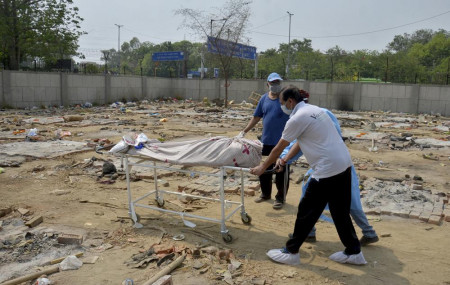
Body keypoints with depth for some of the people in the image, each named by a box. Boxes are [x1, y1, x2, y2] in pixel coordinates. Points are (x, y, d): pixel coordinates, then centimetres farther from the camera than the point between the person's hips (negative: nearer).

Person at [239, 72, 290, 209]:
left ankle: (280, 198, 19)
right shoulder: (264, 98, 8)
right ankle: (265, 193, 32)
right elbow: (256, 117, 13)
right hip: (266, 141, 4)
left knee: (281, 172, 3)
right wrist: (244, 131, 11)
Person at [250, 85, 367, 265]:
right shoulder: (314, 110, 16)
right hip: (344, 164, 9)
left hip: (327, 170, -9)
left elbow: (278, 148, -3)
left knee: (307, 212, 3)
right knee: (341, 212, 18)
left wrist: (262, 167, 10)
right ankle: (354, 252, 28)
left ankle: (291, 252, 15)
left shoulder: (297, 118, -11)